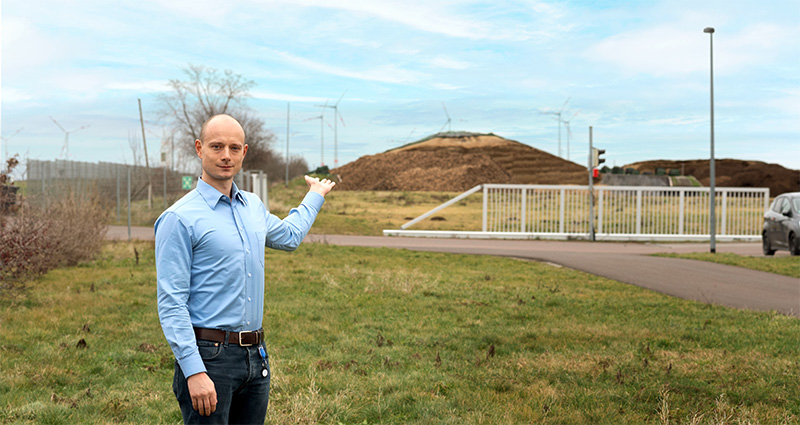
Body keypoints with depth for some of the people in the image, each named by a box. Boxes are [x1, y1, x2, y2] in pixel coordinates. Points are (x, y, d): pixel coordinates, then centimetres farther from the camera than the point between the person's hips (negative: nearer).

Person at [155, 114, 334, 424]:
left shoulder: (253, 206, 12)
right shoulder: (179, 219, -10)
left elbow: (289, 236, 35)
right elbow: (171, 303, -14)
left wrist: (316, 195, 47)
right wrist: (194, 371, -21)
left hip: (255, 354, 7)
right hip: (209, 357, -6)